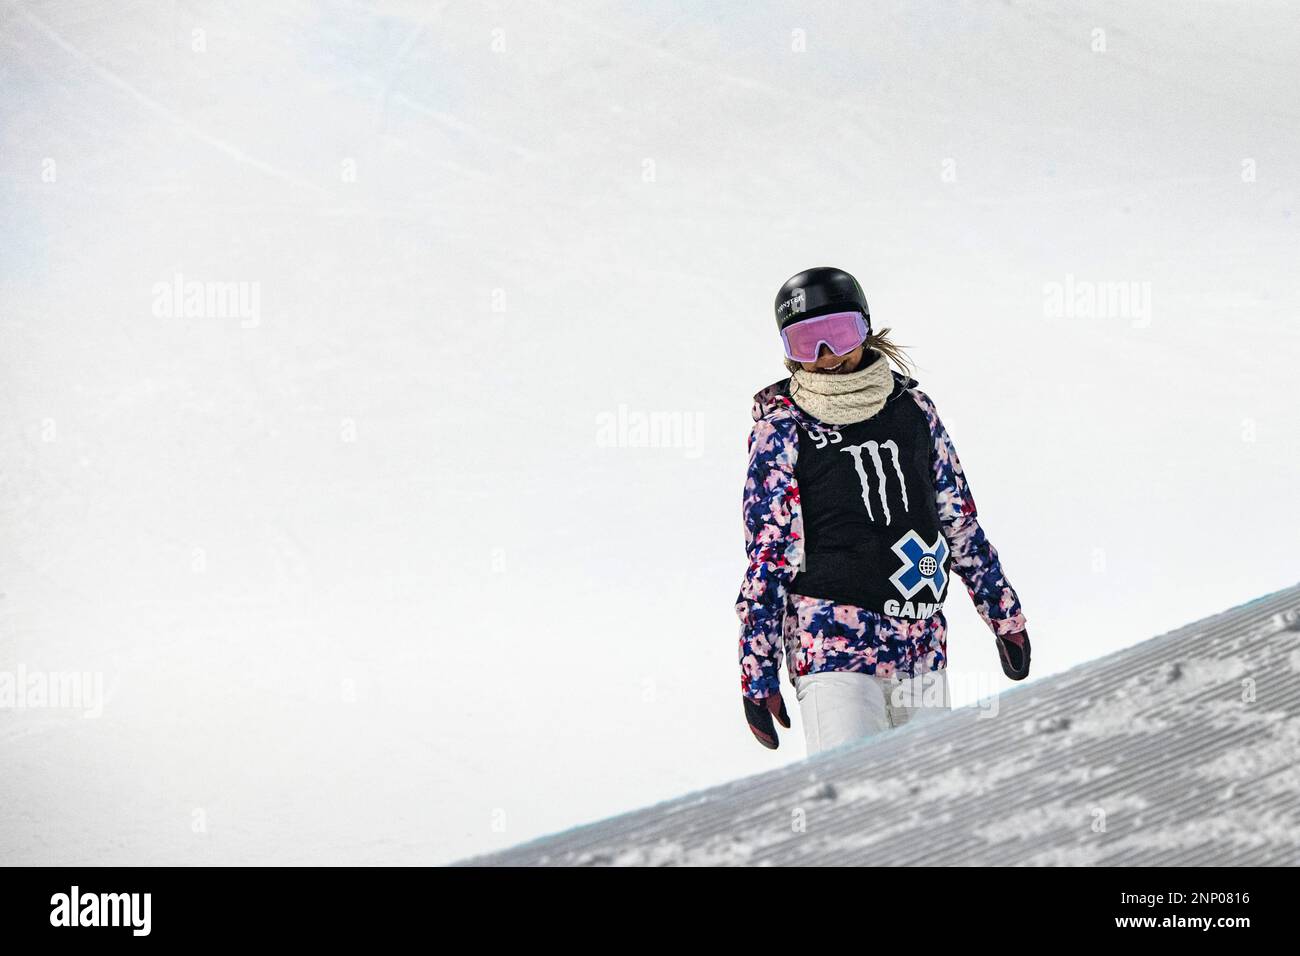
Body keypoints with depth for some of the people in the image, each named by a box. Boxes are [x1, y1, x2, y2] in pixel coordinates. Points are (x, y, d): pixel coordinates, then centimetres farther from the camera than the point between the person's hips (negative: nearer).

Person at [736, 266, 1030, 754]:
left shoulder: (912, 407, 9)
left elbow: (960, 520, 16)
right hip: (832, 645, -4)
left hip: (922, 645, 5)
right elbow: (767, 555, -3)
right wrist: (757, 674, -6)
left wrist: (1005, 617, 18)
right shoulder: (781, 429, -1)